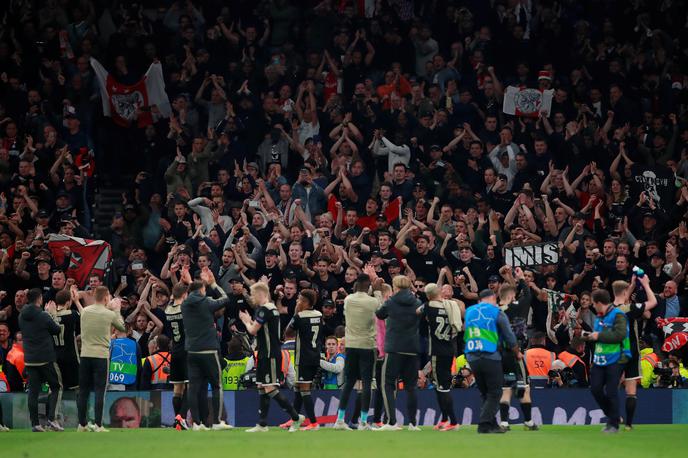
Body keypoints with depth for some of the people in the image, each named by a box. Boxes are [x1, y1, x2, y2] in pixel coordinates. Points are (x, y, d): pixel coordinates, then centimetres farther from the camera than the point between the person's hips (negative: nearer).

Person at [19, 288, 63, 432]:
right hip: (46, 359, -5)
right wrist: (52, 314, 11)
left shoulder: (22, 316, 3)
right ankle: (51, 419, -5)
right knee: (56, 387, 8)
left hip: (29, 359, 5)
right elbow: (57, 330, -2)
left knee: (33, 391, 6)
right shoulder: (43, 317, -14)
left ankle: (35, 423, 2)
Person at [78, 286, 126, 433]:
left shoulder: (85, 311, 1)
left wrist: (108, 308, 26)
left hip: (85, 355, 3)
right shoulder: (110, 314, -8)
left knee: (83, 391, 10)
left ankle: (82, 424, 14)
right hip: (101, 355, -3)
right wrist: (117, 310, 20)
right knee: (99, 391, -1)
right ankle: (98, 425, -5)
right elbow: (122, 327, 9)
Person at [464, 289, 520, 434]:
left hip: (471, 357, 5)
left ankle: (492, 424, 16)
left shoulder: (469, 312, 13)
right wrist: (517, 353, 17)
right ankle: (484, 425, -7)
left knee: (485, 393, 16)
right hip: (490, 357, -5)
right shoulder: (497, 313, 0)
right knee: (494, 393, 2)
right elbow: (509, 336, 4)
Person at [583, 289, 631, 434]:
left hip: (614, 360, -9)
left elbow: (620, 335, -26)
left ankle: (614, 424, 5)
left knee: (611, 392, -7)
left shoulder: (617, 315, -13)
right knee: (595, 388, 5)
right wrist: (591, 336, 11)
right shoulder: (599, 317, 14)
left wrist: (599, 336, -21)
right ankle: (611, 415, 23)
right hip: (600, 359, 9)